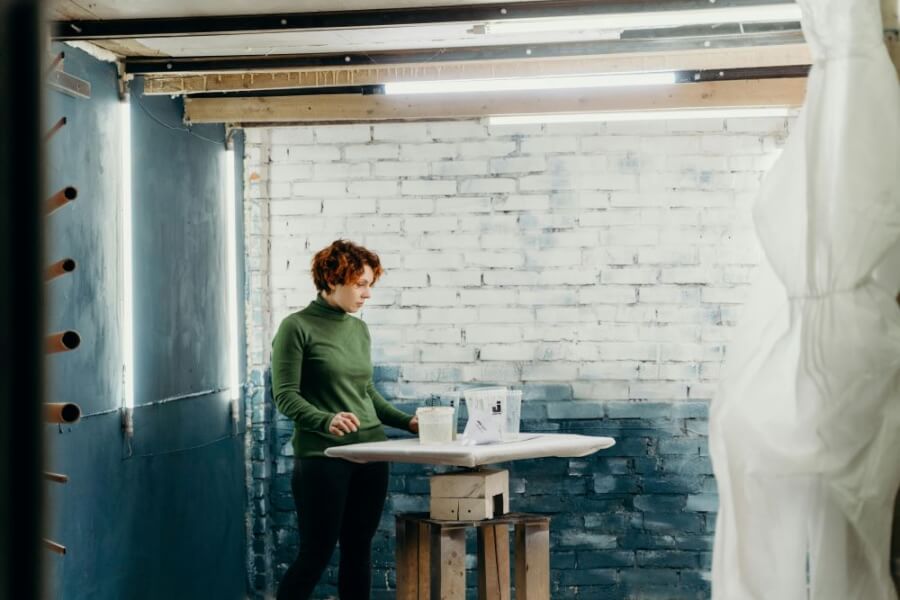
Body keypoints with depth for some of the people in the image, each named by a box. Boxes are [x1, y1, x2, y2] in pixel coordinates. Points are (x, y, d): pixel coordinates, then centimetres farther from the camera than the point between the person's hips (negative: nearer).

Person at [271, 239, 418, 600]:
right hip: (321, 456, -6)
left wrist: (407, 422, 8)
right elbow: (286, 396, -12)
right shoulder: (297, 327, -6)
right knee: (317, 553, -4)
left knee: (359, 551, 9)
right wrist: (327, 421, -28)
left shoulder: (359, 329, 13)